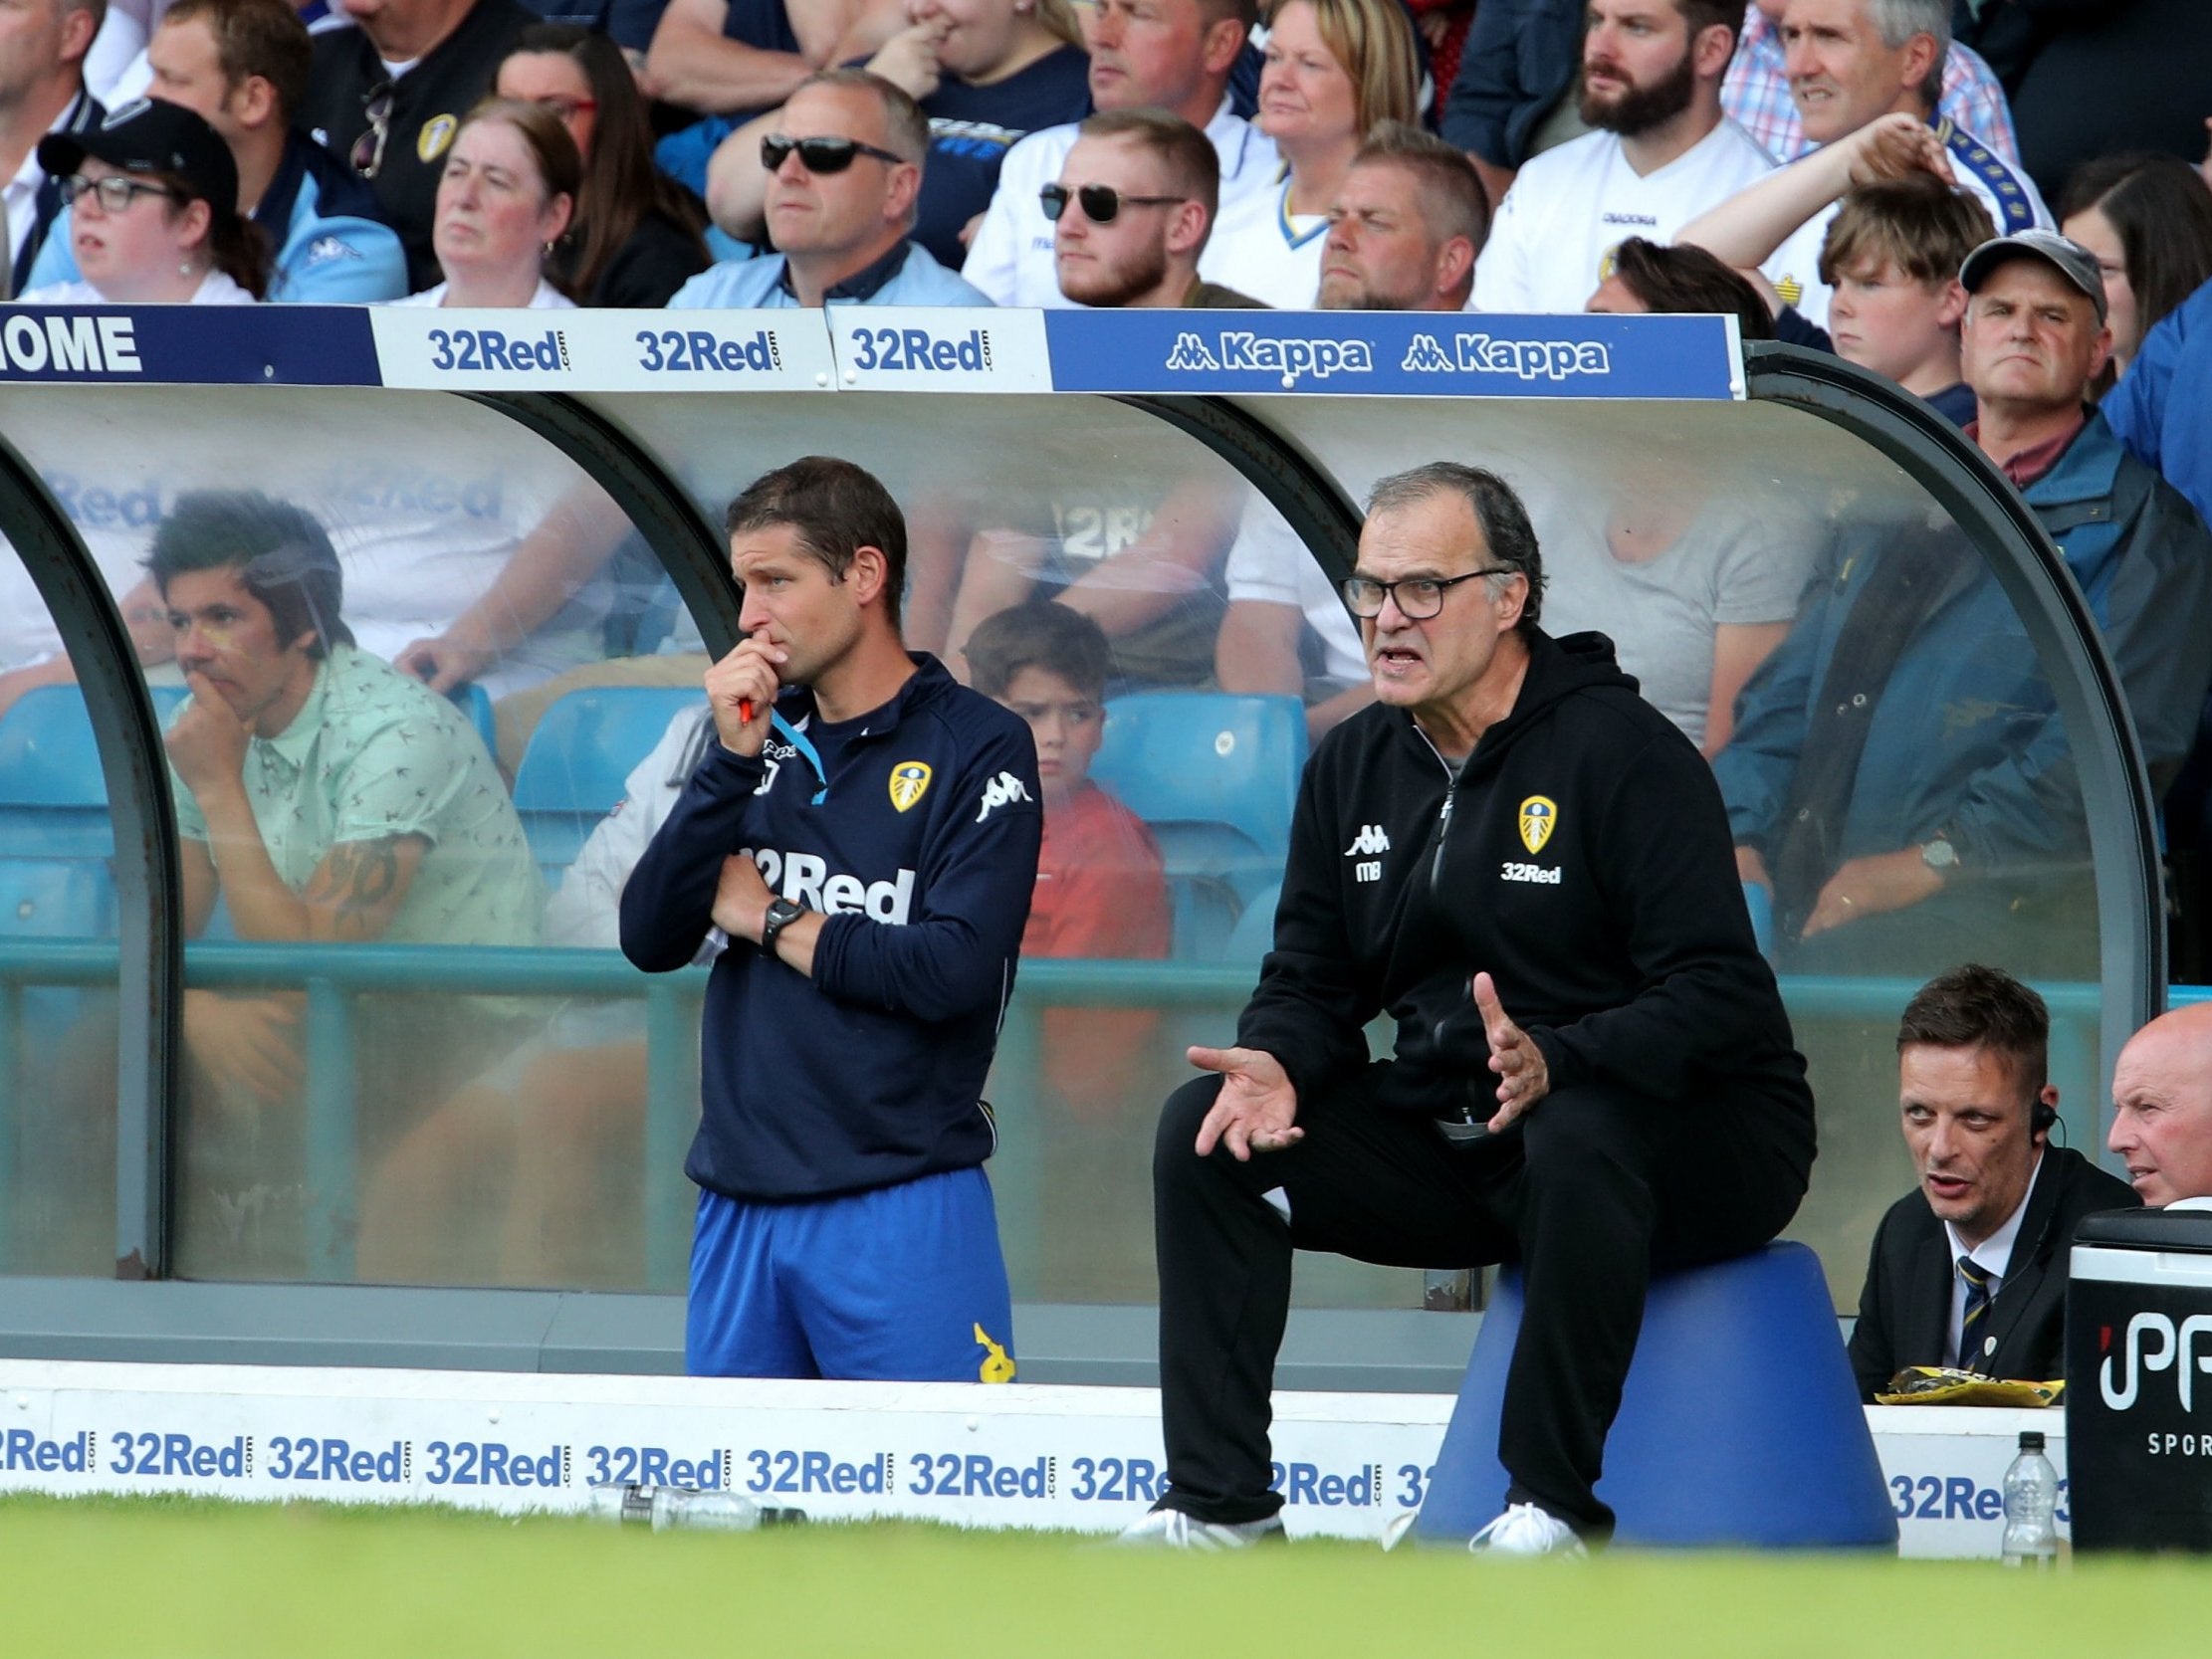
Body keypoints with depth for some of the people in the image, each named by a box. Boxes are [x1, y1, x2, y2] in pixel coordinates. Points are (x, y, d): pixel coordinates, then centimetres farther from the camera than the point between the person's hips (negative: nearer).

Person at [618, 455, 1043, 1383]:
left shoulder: (978, 749, -5)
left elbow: (955, 971, -17)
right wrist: (733, 760, -7)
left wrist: (771, 920, -6)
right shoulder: (764, 734, 11)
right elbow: (650, 941, 3)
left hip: (899, 1202, -5)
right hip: (740, 1203, 6)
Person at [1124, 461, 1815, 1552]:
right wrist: (1274, 1064, -14)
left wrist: (1554, 1061, -38)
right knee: (1206, 1126, -6)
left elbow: (1721, 999, -21)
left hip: (1697, 1143, -7)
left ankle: (1554, 1505, -28)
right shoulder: (1354, 768, 7)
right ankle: (1219, 1503, -7)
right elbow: (1311, 982, 11)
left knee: (1577, 1139, -40)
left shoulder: (1622, 751, -15)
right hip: (1455, 1137, 7)